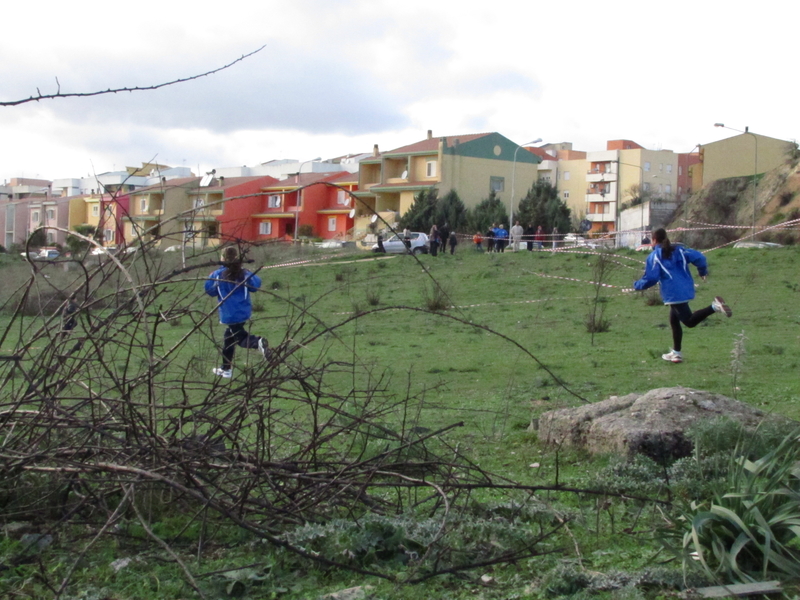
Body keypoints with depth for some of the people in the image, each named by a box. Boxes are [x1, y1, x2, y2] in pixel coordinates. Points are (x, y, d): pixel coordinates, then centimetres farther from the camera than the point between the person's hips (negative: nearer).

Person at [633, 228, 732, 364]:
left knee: (689, 321, -11)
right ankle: (676, 353, 20)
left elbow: (651, 278, -9)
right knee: (674, 320, 18)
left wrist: (637, 285, 9)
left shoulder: (654, 256, -2)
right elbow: (698, 258, 2)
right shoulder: (679, 249, 13)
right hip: (686, 290, 7)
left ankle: (714, 307, -31)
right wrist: (703, 271, 20)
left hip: (673, 294, -7)